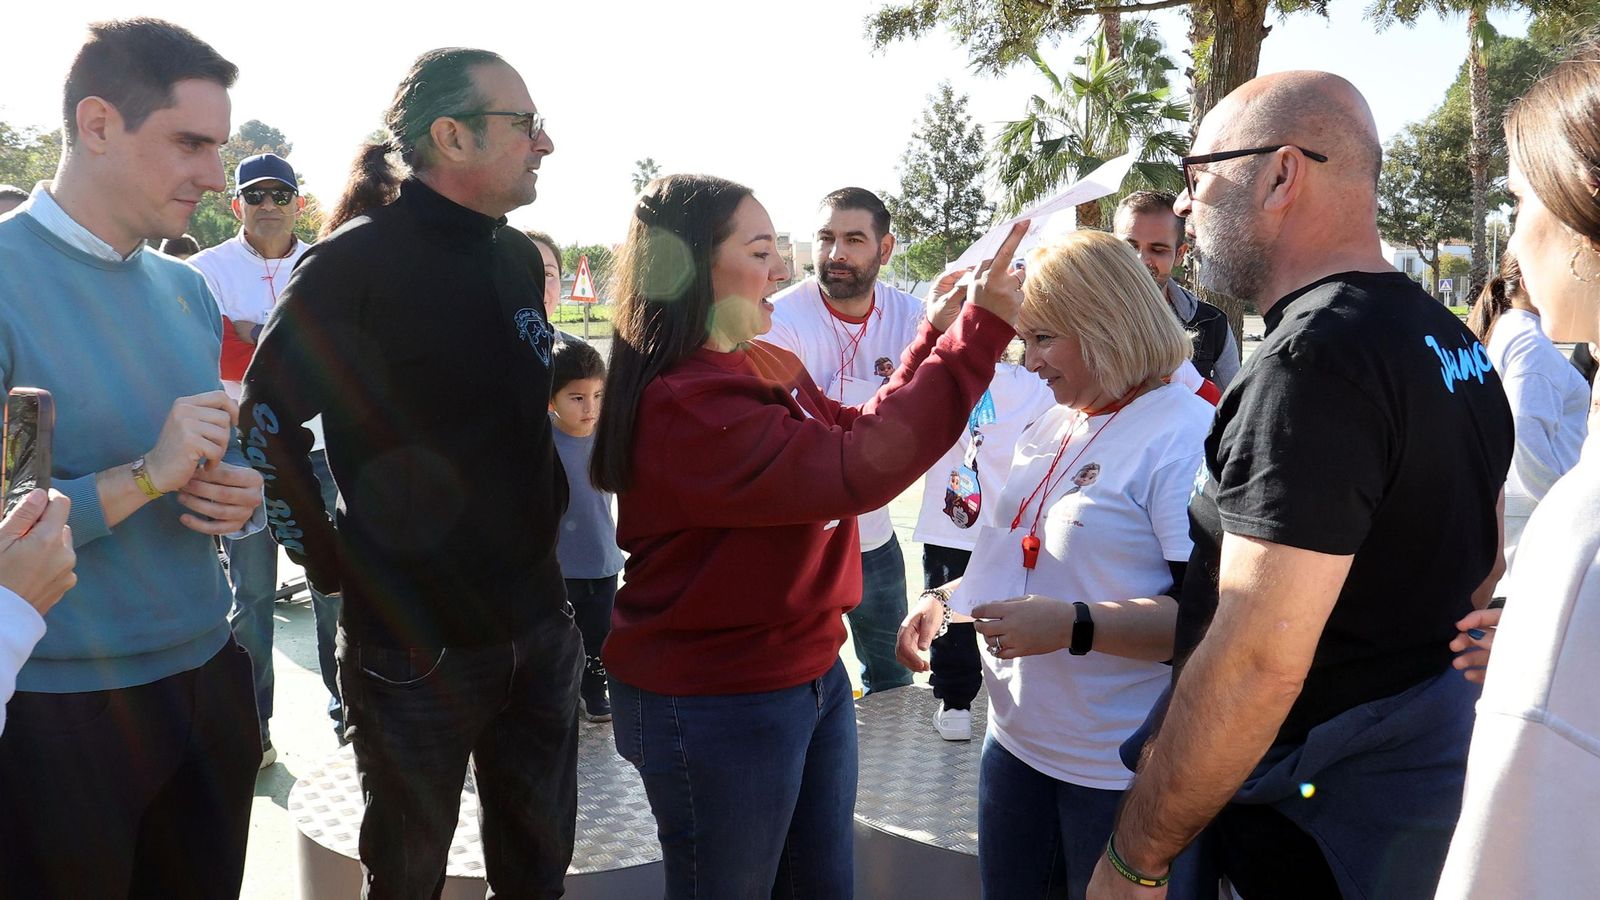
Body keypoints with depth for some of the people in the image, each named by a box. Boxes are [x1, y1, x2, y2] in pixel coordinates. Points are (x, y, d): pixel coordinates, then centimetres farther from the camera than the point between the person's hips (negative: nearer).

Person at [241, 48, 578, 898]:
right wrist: (328, 562, -7)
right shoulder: (355, 263, -14)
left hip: (538, 627, 6)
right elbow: (267, 418, -9)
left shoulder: (519, 258, 7)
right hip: (412, 640, -5)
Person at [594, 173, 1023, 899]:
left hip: (809, 671, 9)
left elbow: (856, 433, 10)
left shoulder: (767, 367, 4)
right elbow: (856, 471, -33)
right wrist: (979, 335, -30)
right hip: (716, 708, -8)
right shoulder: (682, 404, -26)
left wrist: (935, 339, 2)